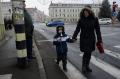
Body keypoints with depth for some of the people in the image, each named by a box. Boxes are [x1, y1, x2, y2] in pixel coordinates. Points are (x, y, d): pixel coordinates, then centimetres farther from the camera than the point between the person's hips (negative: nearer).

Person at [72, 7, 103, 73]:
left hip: (91, 39, 3)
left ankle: (87, 66, 27)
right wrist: (74, 37, -21)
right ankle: (84, 67, 9)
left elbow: (97, 30, 0)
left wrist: (99, 40, -3)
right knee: (86, 53, -7)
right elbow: (77, 29, -7)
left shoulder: (94, 19, -1)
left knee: (89, 53, 10)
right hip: (83, 39, -2)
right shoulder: (81, 20, -4)